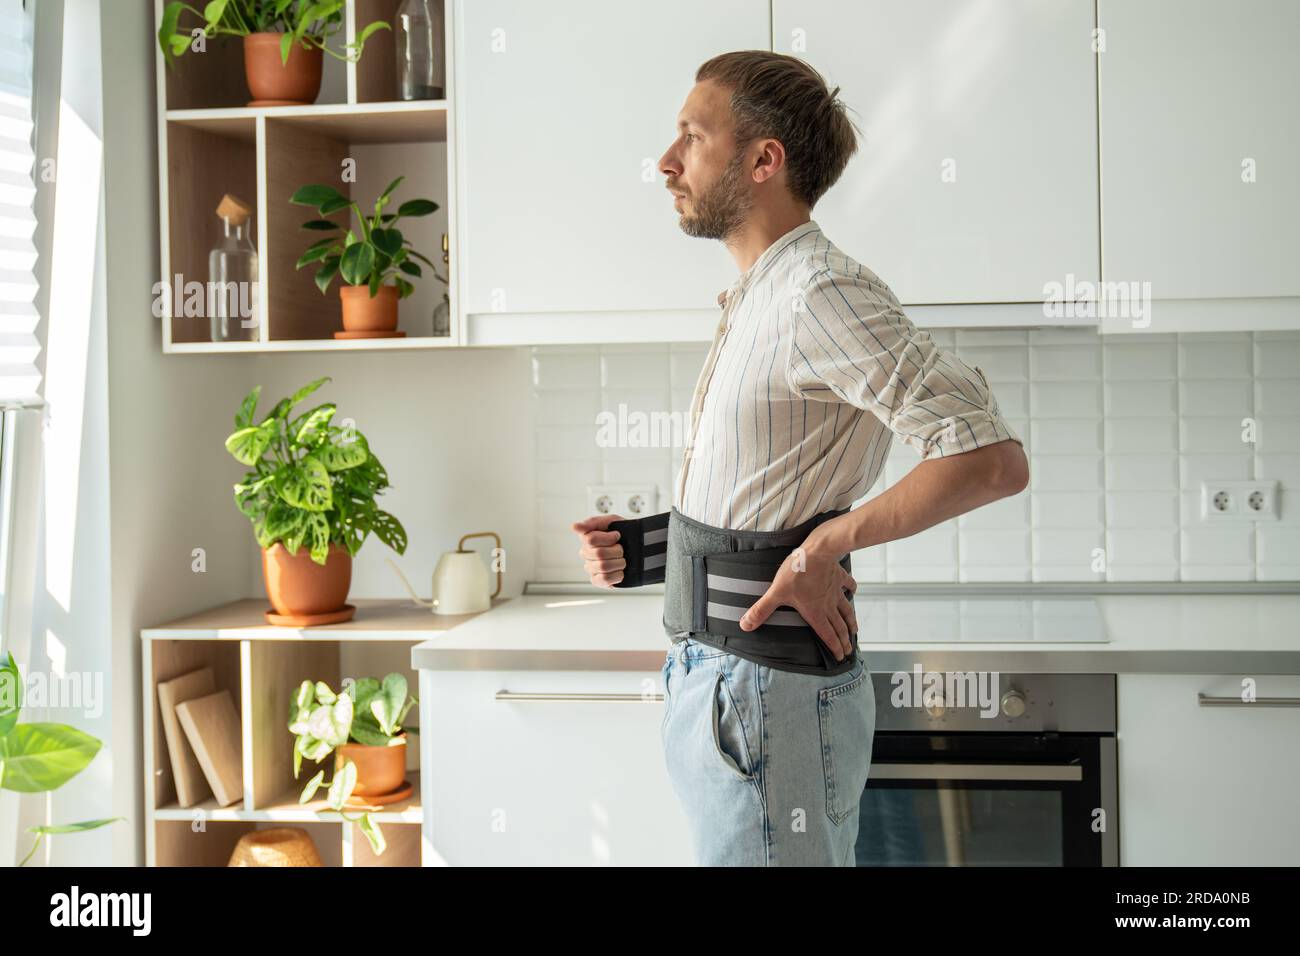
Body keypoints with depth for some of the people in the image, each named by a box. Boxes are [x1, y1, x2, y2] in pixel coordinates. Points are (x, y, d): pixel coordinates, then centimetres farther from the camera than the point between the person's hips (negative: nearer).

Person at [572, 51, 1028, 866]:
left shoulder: (820, 293, -17)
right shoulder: (759, 301, 15)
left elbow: (994, 460, -25)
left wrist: (822, 550, -19)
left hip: (767, 697, -10)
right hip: (719, 678, 10)